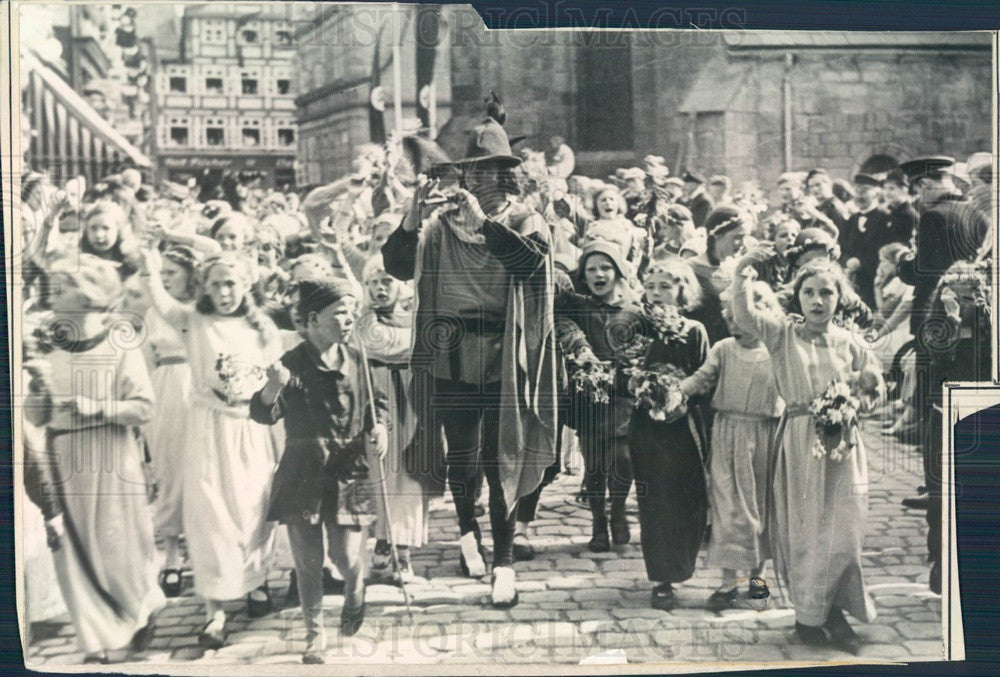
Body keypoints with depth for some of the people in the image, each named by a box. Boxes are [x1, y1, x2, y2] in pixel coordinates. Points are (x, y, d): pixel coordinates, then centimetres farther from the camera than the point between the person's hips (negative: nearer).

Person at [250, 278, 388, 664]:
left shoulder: (357, 363, 1)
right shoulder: (292, 364, -8)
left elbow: (372, 410, 14)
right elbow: (264, 415, -14)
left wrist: (377, 432, -7)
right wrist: (273, 388, -34)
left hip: (347, 477, 2)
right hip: (302, 476, -1)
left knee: (347, 556, 0)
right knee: (308, 562, 4)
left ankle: (354, 596, 35)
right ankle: (314, 634, 22)